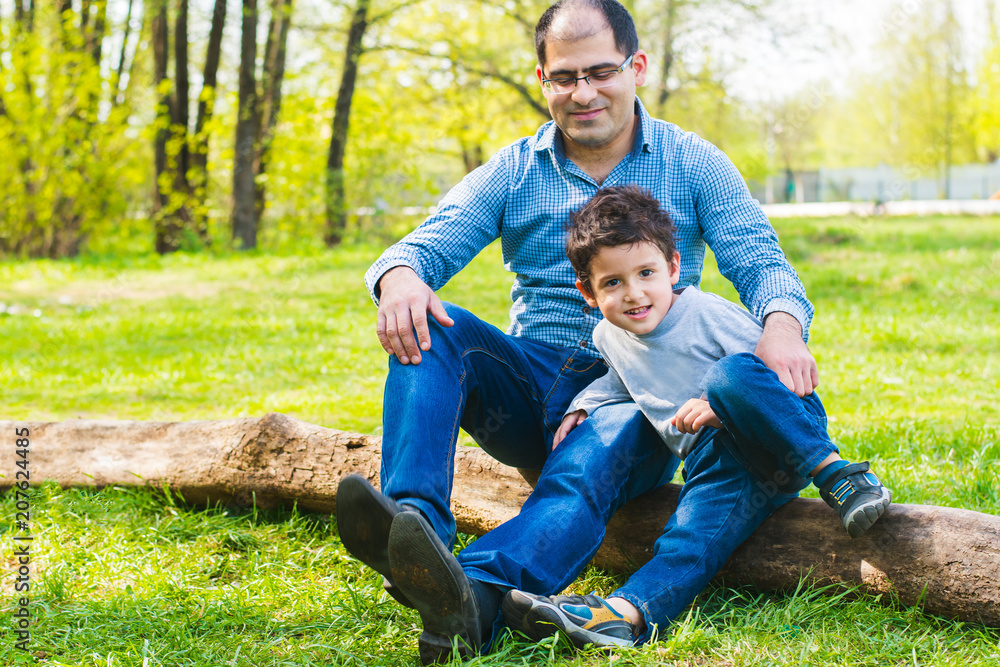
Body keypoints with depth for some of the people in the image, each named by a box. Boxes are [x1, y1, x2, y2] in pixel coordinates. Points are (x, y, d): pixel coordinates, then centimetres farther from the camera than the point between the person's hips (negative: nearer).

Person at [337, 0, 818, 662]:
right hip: (532, 385, 3)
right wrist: (400, 275, -30)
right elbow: (430, 243, -2)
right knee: (431, 328, -25)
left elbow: (762, 264, -2)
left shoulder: (693, 164, 7)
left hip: (636, 393, -2)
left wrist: (782, 324, -29)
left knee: (596, 458, -37)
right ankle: (414, 522, -46)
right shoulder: (512, 172, 10)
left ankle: (477, 595, -64)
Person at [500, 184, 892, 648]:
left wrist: (723, 405, -23)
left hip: (791, 434, -5)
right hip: (717, 459, 5)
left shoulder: (708, 314, -8)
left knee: (731, 373, -35)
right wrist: (584, 404, 17)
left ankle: (833, 473, -35)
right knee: (700, 516, -28)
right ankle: (627, 611, -52)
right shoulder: (608, 337, 10)